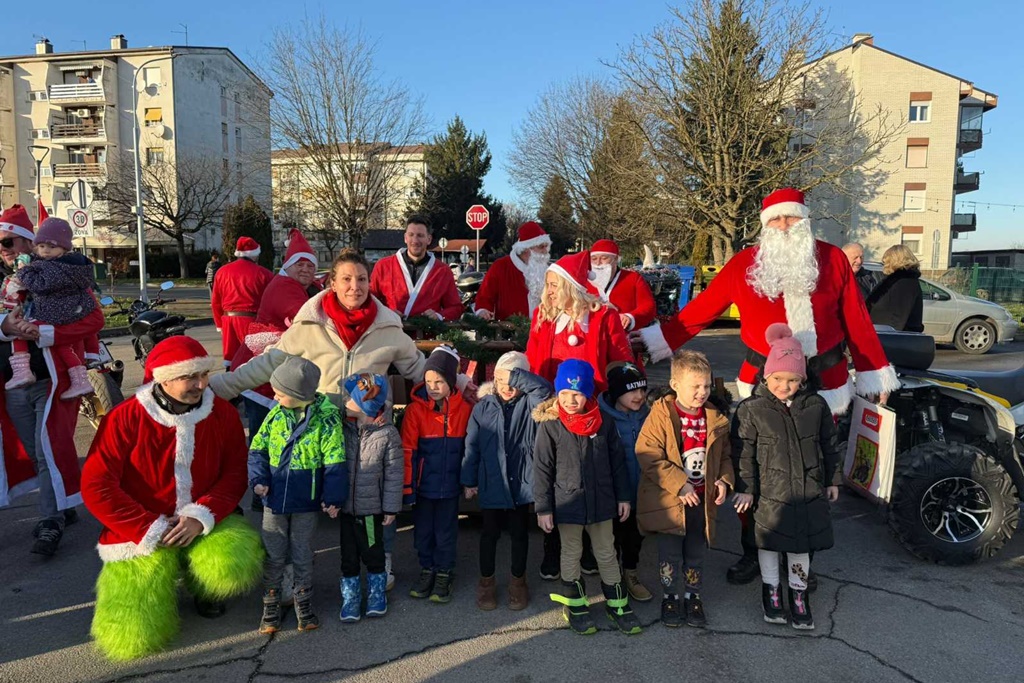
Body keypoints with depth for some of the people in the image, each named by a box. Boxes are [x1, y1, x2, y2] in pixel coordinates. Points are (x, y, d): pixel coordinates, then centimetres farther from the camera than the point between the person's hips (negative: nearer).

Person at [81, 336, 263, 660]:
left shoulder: (222, 413, -7)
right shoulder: (125, 418, -15)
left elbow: (235, 472, -3)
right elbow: (97, 487, -14)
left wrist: (203, 515, -19)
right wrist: (150, 529, -17)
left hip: (205, 522, 2)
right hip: (144, 533, -1)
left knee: (236, 566, -29)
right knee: (132, 637, -9)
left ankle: (204, 586, 10)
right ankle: (160, 577, 25)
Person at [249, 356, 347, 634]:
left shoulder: (326, 418, -14)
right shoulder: (276, 415, -3)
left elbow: (334, 462, -11)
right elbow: (257, 449, 5)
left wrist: (333, 497, -12)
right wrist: (259, 479, -9)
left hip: (307, 502, -3)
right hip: (274, 499, 3)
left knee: (302, 556, 12)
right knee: (273, 556, 13)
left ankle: (304, 604, 29)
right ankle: (271, 606, 28)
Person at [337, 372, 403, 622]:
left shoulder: (388, 433, -14)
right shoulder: (342, 427, -5)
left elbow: (394, 474, -8)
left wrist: (391, 508, -6)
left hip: (371, 507, -2)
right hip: (344, 506, 3)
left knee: (373, 553, 14)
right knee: (348, 555, 13)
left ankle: (377, 594, 34)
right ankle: (350, 597, 31)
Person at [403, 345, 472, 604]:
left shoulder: (464, 407, -6)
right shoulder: (416, 408, -9)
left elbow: (470, 446, 4)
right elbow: (408, 450, -9)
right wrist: (407, 486, -11)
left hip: (450, 484, 0)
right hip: (424, 483, 0)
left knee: (446, 532, 12)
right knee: (423, 531, 14)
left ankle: (444, 575, 29)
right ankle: (426, 571, 34)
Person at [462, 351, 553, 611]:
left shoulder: (529, 403, -4)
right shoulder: (484, 406, -2)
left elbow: (544, 389, -27)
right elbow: (472, 445, 1)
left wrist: (515, 374, -26)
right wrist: (469, 481, 1)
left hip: (521, 481, 0)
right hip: (491, 482, 0)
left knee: (520, 533, 14)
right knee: (490, 533, 13)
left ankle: (518, 580, 34)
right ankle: (486, 581, 31)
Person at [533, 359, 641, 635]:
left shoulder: (604, 423, -5)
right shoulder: (549, 425, -13)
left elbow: (617, 462, 4)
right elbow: (542, 469, -9)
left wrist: (623, 496, 6)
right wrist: (543, 508, -9)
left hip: (601, 502, 2)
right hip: (567, 503, -2)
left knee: (606, 554, 16)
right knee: (571, 555, 15)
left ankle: (617, 603, 33)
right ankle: (575, 604, 33)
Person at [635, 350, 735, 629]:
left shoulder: (716, 416, -1)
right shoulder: (661, 413, -15)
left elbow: (725, 454, 11)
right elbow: (648, 455, -19)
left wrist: (724, 480, -7)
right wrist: (680, 484, -21)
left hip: (702, 500, 4)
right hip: (668, 501, -3)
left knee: (696, 553, 17)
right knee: (670, 553, 10)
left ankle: (693, 596, 36)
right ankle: (670, 596, 31)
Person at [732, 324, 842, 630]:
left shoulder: (816, 406, -2)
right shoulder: (751, 409, -11)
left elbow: (829, 445, 9)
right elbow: (744, 452, -7)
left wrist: (833, 480, 12)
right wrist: (746, 487, -8)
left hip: (809, 490, 2)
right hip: (769, 493, -2)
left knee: (801, 543, 12)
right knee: (769, 542, 10)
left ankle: (799, 593, 31)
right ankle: (770, 589, 31)